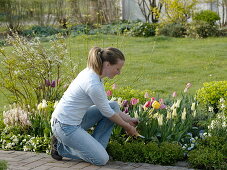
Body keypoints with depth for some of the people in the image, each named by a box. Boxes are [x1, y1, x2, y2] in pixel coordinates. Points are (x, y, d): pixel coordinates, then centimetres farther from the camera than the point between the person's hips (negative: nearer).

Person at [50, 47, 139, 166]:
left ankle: (93, 147, 10)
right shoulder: (92, 84, -26)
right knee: (101, 159, -13)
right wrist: (127, 127, 4)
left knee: (114, 105, 8)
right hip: (65, 125, -10)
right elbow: (107, 113, -12)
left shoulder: (92, 73, 3)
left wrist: (128, 119, 16)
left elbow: (107, 106, 16)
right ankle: (61, 147, 4)